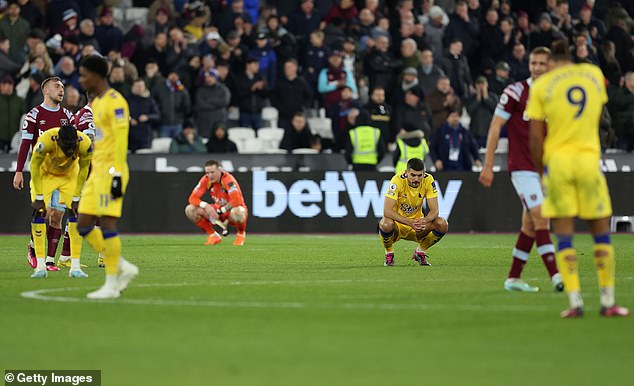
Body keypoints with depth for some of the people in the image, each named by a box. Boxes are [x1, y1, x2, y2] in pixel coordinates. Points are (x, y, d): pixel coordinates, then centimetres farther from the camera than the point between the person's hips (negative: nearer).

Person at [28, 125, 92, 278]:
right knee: (39, 212, -16)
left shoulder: (85, 144, -32)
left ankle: (75, 265, -9)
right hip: (45, 174, -2)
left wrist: (76, 199, -11)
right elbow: (35, 166, -22)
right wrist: (39, 197, -18)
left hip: (69, 175, 2)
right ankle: (40, 265, -12)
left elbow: (83, 170, -14)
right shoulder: (46, 141, -38)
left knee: (76, 212, -12)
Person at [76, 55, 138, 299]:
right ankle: (124, 268, 11)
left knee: (107, 222, -9)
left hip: (110, 170, -10)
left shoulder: (115, 102, -12)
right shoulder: (96, 102, 18)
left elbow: (120, 140, -18)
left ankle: (111, 284, -4)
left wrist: (117, 175, -22)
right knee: (83, 226, 6)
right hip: (97, 171, 10)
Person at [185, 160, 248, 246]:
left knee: (236, 213, -45)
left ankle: (241, 234, -7)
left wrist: (220, 211, -29)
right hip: (218, 210, 5)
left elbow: (236, 201, -36)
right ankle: (213, 236, 1)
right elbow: (193, 198, -11)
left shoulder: (228, 179, -25)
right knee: (190, 210, -14)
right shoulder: (206, 180, -10)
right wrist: (206, 206, -30)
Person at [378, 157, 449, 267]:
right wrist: (410, 223, -42)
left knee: (442, 224, -23)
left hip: (417, 223, 3)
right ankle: (389, 253, -4)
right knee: (386, 224, -38)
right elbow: (387, 211, -31)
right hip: (398, 224, -3)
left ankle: (420, 252, 4)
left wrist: (424, 221, -38)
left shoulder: (428, 180, -14)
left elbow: (434, 210, -14)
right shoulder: (398, 180, -24)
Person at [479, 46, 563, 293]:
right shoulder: (515, 92, -8)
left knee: (530, 224, 9)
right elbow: (495, 127, -7)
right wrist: (488, 165, -11)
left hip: (544, 168, 6)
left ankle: (513, 278, 17)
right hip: (522, 167, -6)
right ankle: (555, 275, -22)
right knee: (540, 217, -17)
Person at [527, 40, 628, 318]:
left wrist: (540, 172, 9)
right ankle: (608, 301, 8)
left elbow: (536, 137, -1)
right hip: (589, 157, 1)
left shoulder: (541, 85, 1)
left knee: (564, 235, 1)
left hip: (557, 160, -1)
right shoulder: (594, 73, 10)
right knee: (601, 232, 8)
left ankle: (575, 301, -6)